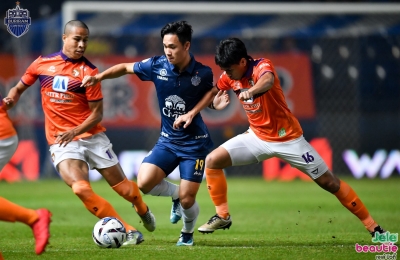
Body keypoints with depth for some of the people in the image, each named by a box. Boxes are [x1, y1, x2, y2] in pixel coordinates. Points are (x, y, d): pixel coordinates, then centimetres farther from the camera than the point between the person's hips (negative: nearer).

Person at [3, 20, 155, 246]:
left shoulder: (89, 71, -6)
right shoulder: (42, 64, 2)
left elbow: (97, 113, -7)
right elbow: (19, 88, 18)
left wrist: (75, 131, -23)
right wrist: (11, 99, -5)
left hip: (92, 136, 0)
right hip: (61, 141, 1)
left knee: (121, 185, 7)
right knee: (81, 189, -24)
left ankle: (144, 212, 44)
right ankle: (129, 231, -15)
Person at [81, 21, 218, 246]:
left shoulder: (202, 73, -15)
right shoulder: (156, 66, -10)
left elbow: (212, 91, 5)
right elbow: (126, 68, 5)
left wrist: (192, 113, -11)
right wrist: (99, 77, -9)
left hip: (194, 143, -3)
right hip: (168, 140, 3)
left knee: (186, 200, -8)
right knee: (144, 183, -18)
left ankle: (188, 233, 27)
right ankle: (176, 193, 16)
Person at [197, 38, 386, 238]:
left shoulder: (262, 66, -23)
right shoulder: (229, 76, -4)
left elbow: (268, 80, -47)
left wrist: (250, 91, -70)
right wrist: (215, 102, -14)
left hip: (288, 139, -6)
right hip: (257, 137, 6)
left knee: (329, 182, -3)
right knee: (213, 161, -9)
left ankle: (372, 226, 7)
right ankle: (222, 217, 4)